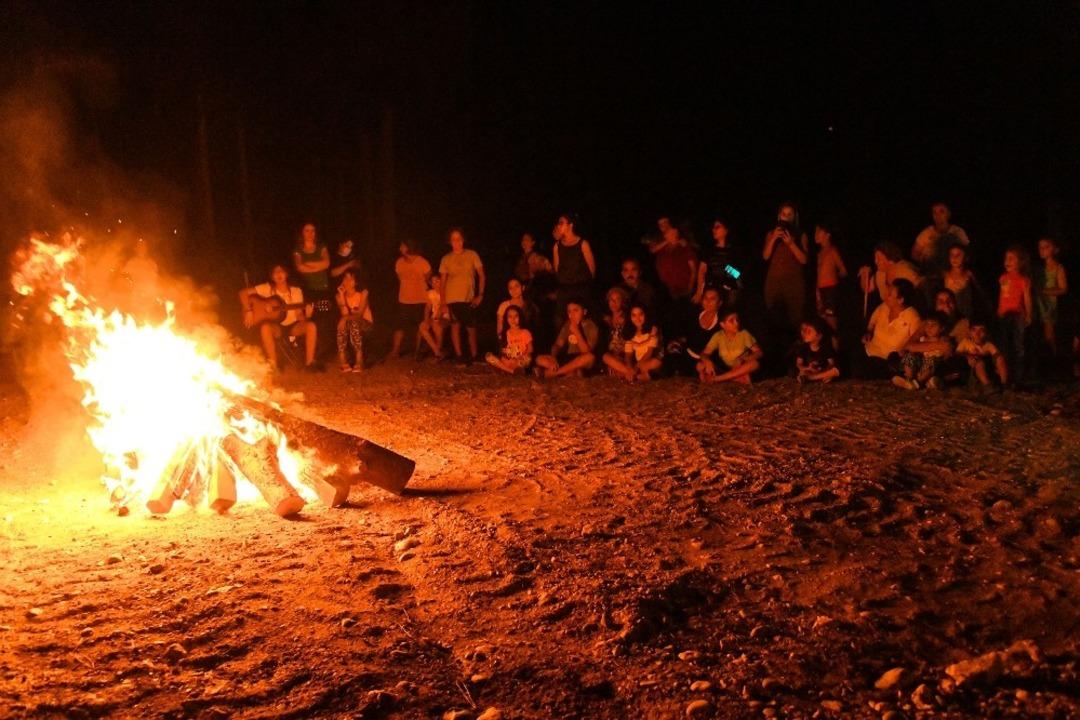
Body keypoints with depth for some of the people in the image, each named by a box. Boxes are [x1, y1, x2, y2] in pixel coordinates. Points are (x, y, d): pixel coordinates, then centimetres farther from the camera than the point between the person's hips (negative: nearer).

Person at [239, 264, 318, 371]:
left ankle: (309, 362, -21)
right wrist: (248, 311, -15)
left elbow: (299, 316, 1)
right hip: (276, 326, -1)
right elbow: (243, 292, -4)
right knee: (265, 327, -37)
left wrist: (306, 315, -22)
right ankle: (273, 365, -29)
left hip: (293, 326, 1)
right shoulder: (267, 288, -1)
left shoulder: (296, 291, 3)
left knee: (311, 326, -29)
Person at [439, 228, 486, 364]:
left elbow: (481, 276, 4)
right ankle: (459, 355, 3)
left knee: (471, 328, 1)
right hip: (452, 298, 1)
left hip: (468, 298, -1)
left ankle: (473, 355, 14)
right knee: (455, 326, -2)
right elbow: (443, 280, 9)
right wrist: (442, 300, 0)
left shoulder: (472, 255, 3)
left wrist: (480, 295, -4)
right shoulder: (446, 259, 7)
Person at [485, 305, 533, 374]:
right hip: (507, 362, 5)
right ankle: (511, 371, -23)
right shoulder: (504, 333, 5)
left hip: (520, 362, -5)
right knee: (488, 356, -21)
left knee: (527, 358, -39)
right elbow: (502, 350, 10)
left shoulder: (525, 333, -2)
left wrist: (521, 358, -21)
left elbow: (530, 350, -2)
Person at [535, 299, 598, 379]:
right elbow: (558, 345, 1)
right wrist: (553, 359, -20)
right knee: (540, 359, -10)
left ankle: (551, 373, -30)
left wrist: (576, 331, -24)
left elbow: (587, 351, -20)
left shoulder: (591, 327, -9)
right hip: (569, 360, 4)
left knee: (590, 357, -39)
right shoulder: (567, 325, 6)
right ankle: (571, 372, -25)